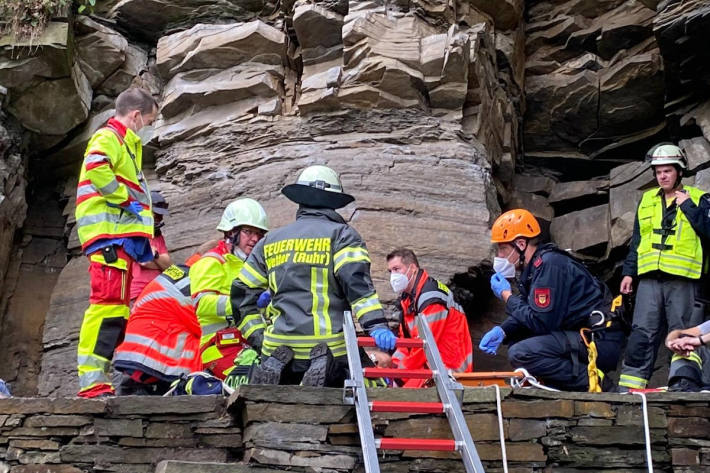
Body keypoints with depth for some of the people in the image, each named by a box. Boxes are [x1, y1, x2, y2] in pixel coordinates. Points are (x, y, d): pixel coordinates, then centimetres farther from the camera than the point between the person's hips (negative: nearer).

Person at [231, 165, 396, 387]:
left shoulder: (270, 241, 18)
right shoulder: (341, 234, 5)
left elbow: (242, 294, 17)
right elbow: (356, 281, -11)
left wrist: (260, 338, 18)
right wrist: (376, 325, -19)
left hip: (279, 346, 4)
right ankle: (322, 371, -21)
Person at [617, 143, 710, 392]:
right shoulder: (647, 200, 18)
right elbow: (636, 240, 22)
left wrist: (687, 205, -9)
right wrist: (628, 272, 17)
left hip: (683, 278, -3)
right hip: (649, 278, 3)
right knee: (642, 332, 1)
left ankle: (684, 381, -2)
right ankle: (630, 385, 2)